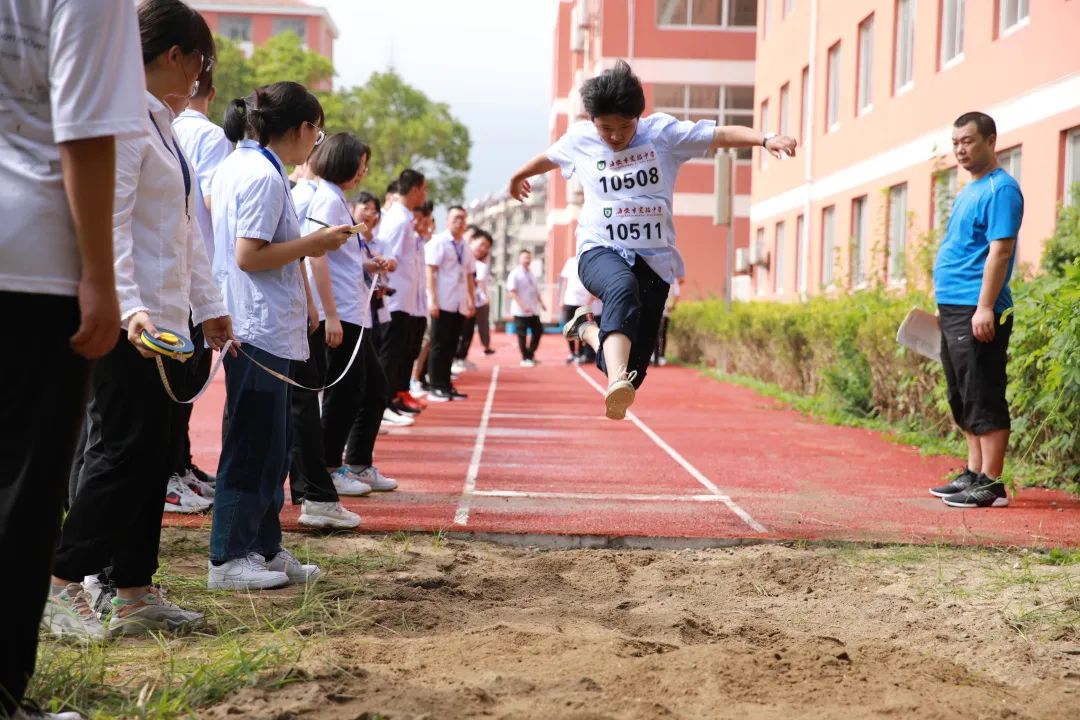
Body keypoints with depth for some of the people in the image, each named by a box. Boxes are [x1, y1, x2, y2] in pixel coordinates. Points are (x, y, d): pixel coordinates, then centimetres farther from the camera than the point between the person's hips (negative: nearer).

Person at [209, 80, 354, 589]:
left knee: (268, 445, 14)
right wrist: (313, 243, -12)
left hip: (253, 328, 10)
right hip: (260, 330, -10)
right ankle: (227, 559, 5)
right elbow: (249, 256, -20)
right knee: (254, 445, -3)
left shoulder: (235, 166, 15)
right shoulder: (264, 177, -15)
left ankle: (264, 549, 21)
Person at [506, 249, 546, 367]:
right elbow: (512, 292, -16)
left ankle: (530, 354, 20)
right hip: (520, 312, -7)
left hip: (533, 310, 7)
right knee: (522, 335, 0)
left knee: (538, 331, 7)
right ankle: (525, 359, 8)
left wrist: (541, 303, 11)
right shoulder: (515, 274, -10)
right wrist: (523, 306, -22)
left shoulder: (531, 274, 14)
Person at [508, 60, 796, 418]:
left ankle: (587, 329, 28)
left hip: (653, 258, 1)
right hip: (600, 250, -1)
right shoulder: (579, 139, 3)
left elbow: (722, 134, -12)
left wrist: (765, 139, -30)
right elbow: (548, 158, 25)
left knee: (635, 365, -3)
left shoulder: (662, 132, -2)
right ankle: (616, 380, -54)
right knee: (623, 287, -39)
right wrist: (519, 176, 44)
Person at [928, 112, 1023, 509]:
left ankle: (991, 484, -4)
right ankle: (973, 475, 22)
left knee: (984, 400, -7)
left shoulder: (1001, 189, -10)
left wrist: (985, 307, -23)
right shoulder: (968, 191, 19)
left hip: (977, 312, -10)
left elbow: (1000, 250, -18)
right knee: (963, 399, 14)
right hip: (952, 310, 10)